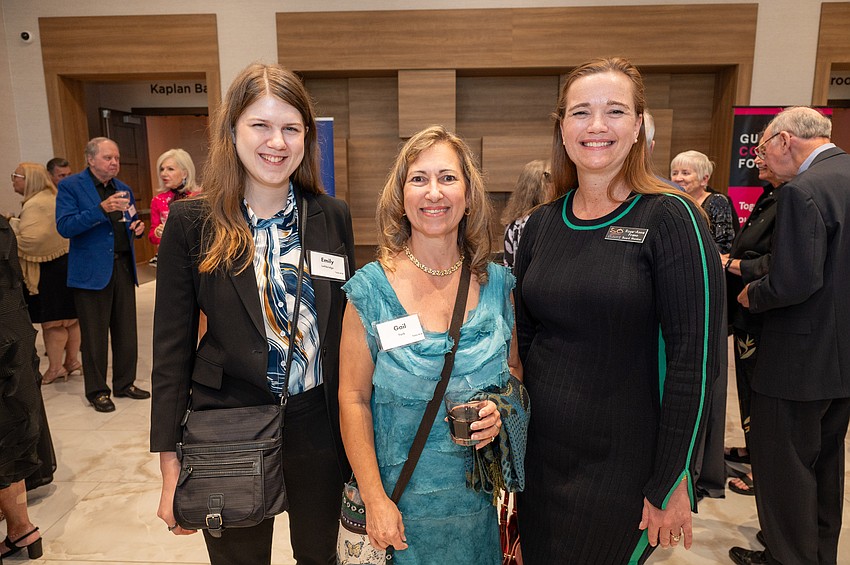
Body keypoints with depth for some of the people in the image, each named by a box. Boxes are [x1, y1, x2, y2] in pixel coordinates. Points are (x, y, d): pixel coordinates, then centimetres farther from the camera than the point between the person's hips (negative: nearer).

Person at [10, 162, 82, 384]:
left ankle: (55, 368, 9)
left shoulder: (35, 205, -18)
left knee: (52, 322, 0)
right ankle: (72, 360, 24)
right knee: (69, 318, 14)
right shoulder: (51, 197, 13)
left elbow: (30, 240, -25)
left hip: (49, 269, -10)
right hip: (65, 262, 10)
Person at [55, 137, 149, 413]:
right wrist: (102, 209, -26)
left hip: (123, 266, 5)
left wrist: (137, 227, 0)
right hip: (92, 270, -5)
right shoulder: (70, 186, -5)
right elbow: (65, 227, -16)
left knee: (126, 330, 10)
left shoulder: (123, 188, 13)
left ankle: (125, 382, 25)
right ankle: (97, 391, 17)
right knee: (95, 335, 4)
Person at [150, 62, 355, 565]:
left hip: (318, 428, 2)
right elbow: (172, 346, -4)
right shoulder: (192, 222, -6)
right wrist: (171, 465, -5)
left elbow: (346, 327, 5)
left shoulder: (333, 217, -1)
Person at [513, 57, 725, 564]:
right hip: (540, 457, 5)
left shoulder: (670, 219, -13)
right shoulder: (541, 225, 2)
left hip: (622, 469, -4)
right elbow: (525, 337, 8)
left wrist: (670, 482, -12)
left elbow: (695, 360, -14)